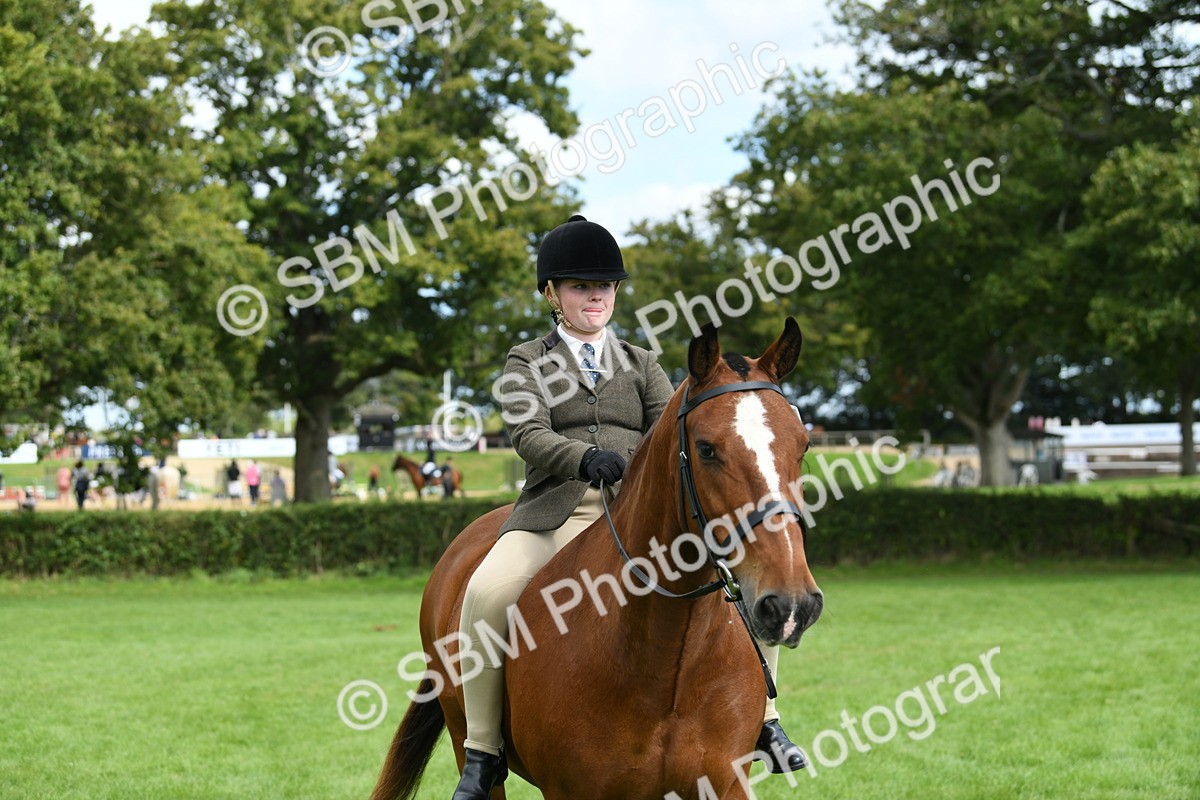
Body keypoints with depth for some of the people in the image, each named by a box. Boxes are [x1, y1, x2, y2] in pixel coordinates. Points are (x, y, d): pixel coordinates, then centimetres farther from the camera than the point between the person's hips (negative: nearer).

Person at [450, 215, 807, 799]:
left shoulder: (641, 365, 21)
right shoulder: (527, 363, 13)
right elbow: (529, 435, -6)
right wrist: (586, 456, -28)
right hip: (555, 511, -2)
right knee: (487, 592, -33)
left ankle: (760, 719, -6)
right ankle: (483, 750, -19)